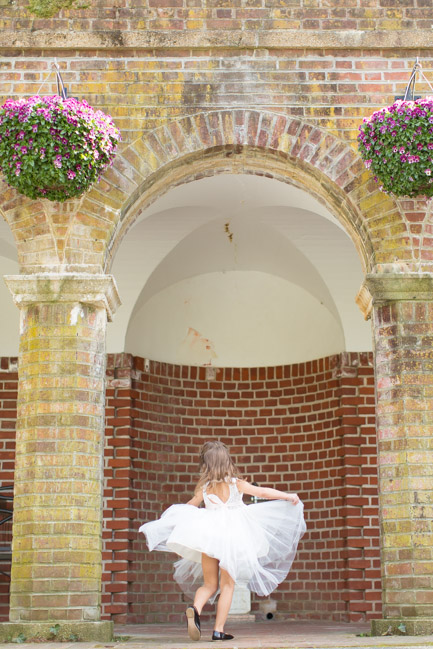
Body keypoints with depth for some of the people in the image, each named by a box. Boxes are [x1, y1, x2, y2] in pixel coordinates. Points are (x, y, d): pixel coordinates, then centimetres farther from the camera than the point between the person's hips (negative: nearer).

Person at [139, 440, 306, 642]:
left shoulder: (204, 486, 5)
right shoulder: (236, 483, -2)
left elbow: (190, 506, 20)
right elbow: (263, 492, -4)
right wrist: (289, 496, 4)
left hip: (208, 536, 2)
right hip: (232, 537, -2)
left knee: (209, 585, 12)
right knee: (227, 585, 8)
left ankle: (195, 609, -19)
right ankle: (219, 630, 1)